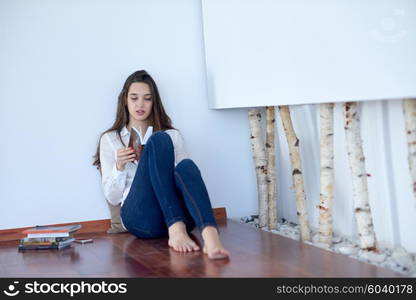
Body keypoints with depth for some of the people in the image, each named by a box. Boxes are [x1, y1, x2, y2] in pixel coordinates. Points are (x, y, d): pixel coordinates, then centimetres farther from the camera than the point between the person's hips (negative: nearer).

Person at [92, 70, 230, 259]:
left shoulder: (173, 135, 24)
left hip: (178, 214, 2)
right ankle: (176, 230, -40)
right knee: (159, 140, -25)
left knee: (186, 166, -32)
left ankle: (210, 235, -58)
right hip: (140, 218, -2)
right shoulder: (110, 139, 19)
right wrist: (119, 166, -5)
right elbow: (112, 197, 12)